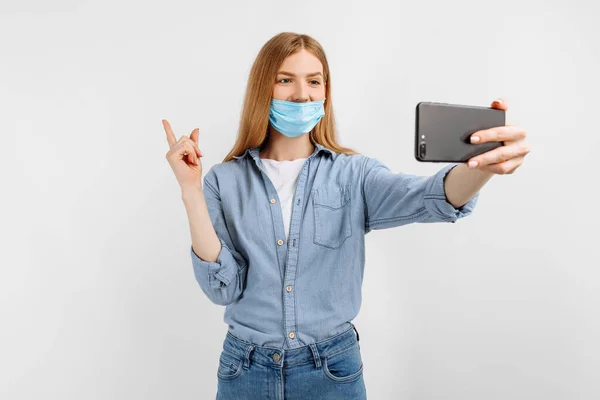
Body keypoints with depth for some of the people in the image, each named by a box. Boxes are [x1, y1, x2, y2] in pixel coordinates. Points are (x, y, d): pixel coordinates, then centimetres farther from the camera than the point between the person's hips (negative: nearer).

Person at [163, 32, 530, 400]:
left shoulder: (353, 174, -6)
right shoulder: (224, 181, -5)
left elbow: (432, 198, -23)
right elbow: (222, 287, -11)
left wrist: (482, 166, -44)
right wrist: (191, 190, -20)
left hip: (333, 369, 0)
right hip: (246, 370, 1)